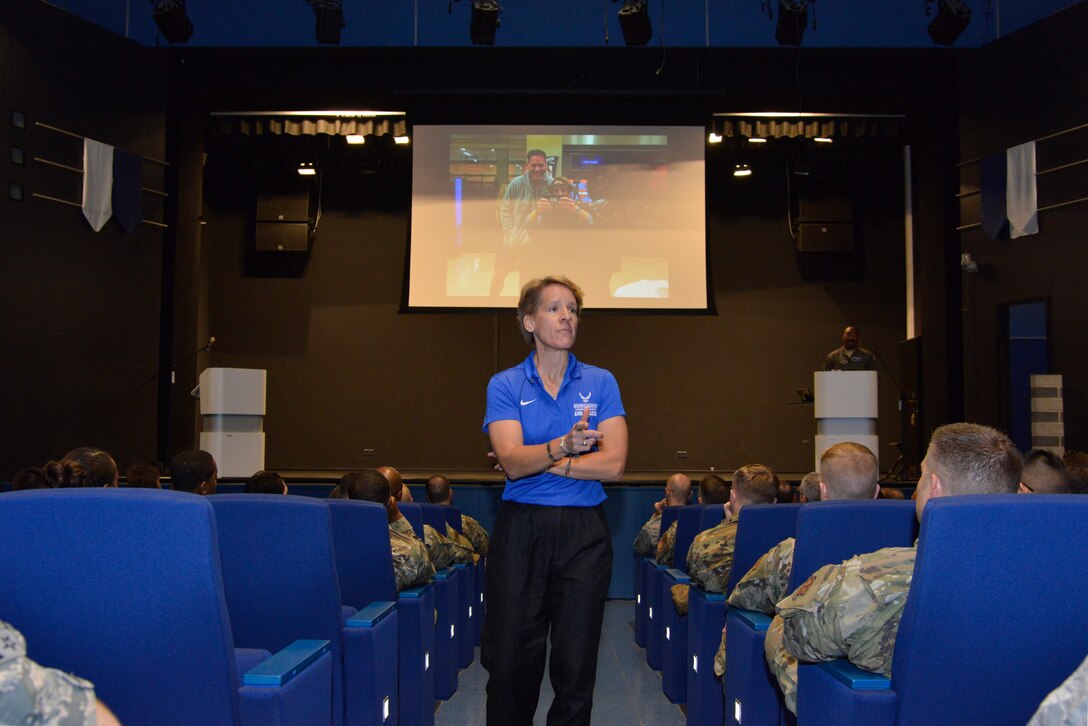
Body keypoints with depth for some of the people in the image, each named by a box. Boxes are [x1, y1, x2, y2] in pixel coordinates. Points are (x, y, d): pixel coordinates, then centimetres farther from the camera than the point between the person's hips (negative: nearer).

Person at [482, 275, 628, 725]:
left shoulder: (601, 383, 6)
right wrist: (563, 447, -29)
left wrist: (539, 461, -7)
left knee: (576, 662, 5)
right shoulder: (504, 385, 4)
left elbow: (613, 465, -6)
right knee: (511, 657, 2)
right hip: (520, 530, 0)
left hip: (585, 532, 1)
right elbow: (512, 462, -11)